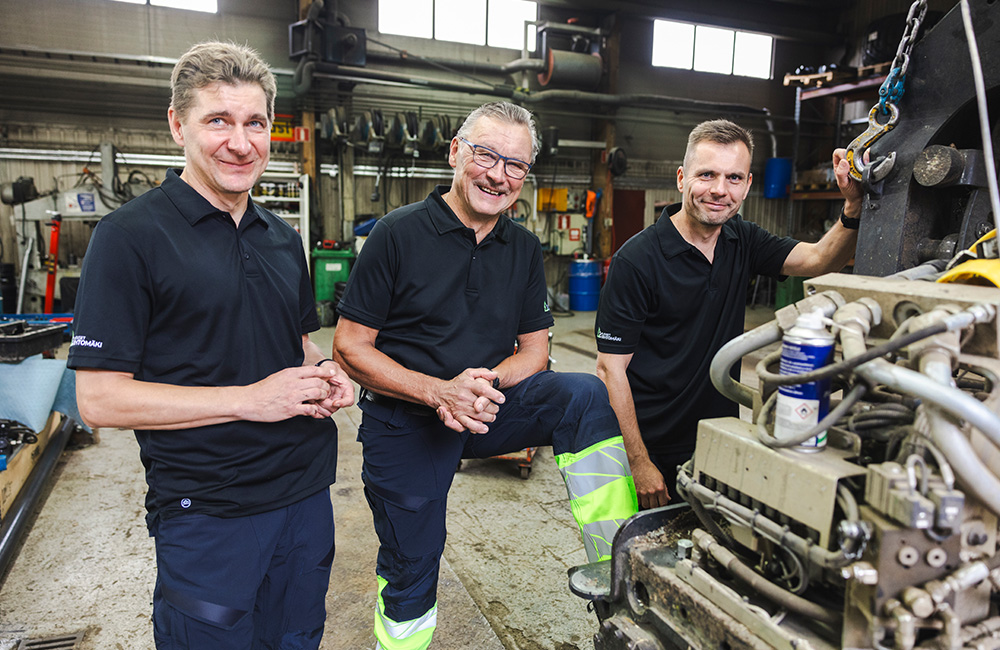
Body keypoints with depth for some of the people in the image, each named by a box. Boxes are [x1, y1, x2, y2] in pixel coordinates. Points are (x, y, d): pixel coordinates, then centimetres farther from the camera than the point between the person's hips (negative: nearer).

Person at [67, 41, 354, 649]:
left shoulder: (283, 236, 8)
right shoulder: (130, 236, -12)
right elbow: (100, 398, -14)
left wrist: (327, 373, -4)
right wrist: (251, 399, -20)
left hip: (306, 489, 6)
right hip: (207, 512, -5)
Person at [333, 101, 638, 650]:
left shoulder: (524, 248, 4)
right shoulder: (399, 233, -10)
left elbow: (534, 351, 5)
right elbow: (350, 346, -11)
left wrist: (485, 383, -18)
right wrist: (438, 392, -24)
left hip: (490, 405, 3)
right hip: (405, 419, -2)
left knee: (586, 395, -22)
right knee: (410, 572, 7)